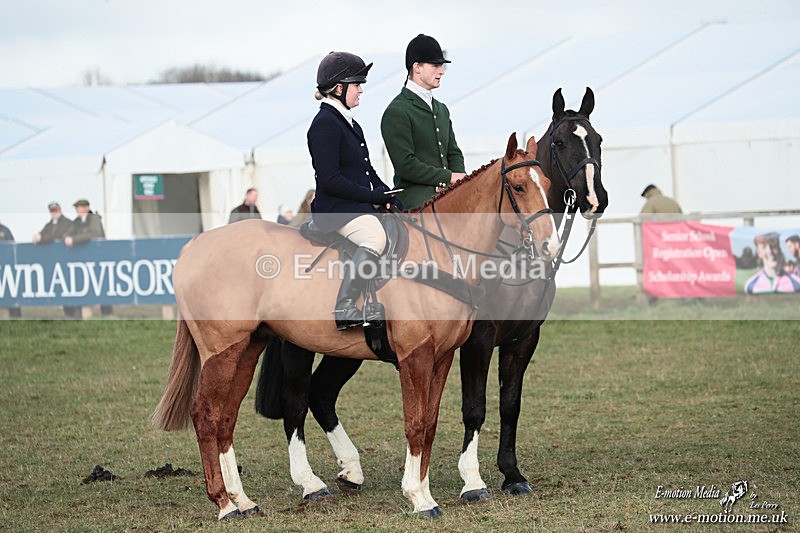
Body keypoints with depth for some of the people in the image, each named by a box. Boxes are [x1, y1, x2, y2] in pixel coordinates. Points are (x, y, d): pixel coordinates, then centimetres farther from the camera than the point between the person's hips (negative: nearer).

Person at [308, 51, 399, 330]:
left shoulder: (349, 123, 20)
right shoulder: (325, 123, -11)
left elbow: (367, 170, 24)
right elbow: (330, 180, -18)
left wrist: (387, 194, 6)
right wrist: (373, 196, -14)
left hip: (361, 207, 10)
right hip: (335, 209, -10)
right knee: (375, 236, -34)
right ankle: (344, 307, -35)